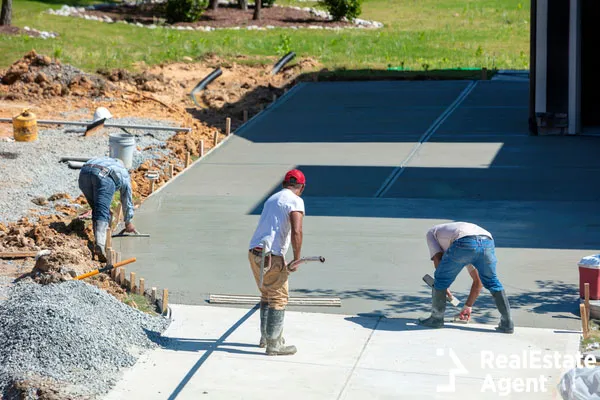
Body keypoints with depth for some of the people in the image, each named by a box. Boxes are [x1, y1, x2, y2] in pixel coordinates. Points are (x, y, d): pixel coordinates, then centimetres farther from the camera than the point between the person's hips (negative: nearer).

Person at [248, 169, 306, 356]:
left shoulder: (272, 199, 20)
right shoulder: (295, 201, -6)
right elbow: (296, 232, -19)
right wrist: (296, 260, -9)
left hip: (254, 252, 8)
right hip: (272, 256, -8)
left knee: (267, 295, 22)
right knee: (278, 299, 2)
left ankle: (266, 336, 32)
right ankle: (274, 344, 5)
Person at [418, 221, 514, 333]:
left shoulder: (432, 232, 36)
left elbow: (438, 260, 17)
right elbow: (478, 281, 44)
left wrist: (444, 288, 27)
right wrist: (468, 305, 51)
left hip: (464, 243, -5)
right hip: (487, 241, 5)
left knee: (441, 279, 18)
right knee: (492, 282, 25)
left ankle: (436, 319, 29)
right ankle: (507, 323, 24)